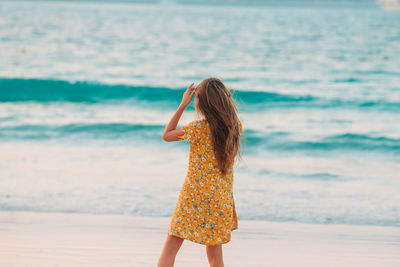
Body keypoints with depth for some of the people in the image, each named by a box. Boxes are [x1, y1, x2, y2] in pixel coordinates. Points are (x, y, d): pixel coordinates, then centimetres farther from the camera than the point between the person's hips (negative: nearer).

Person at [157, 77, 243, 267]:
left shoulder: (198, 128, -15)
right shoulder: (235, 126, -3)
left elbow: (166, 135, 1)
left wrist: (183, 105, -1)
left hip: (194, 196, -4)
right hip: (221, 197, 4)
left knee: (170, 248, 2)